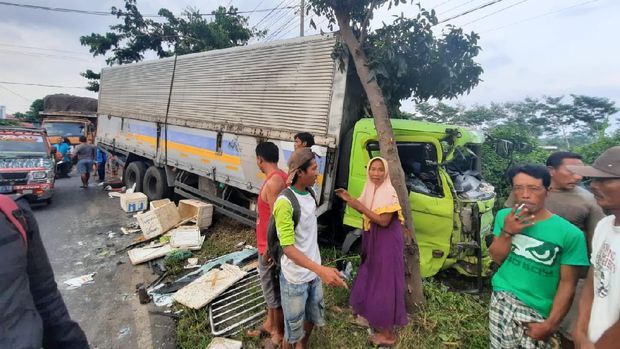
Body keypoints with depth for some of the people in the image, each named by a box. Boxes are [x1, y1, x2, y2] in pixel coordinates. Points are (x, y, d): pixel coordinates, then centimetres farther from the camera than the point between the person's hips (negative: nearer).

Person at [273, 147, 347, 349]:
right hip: (295, 278, -7)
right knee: (294, 328, 13)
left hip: (313, 273, 8)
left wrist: (318, 269, 15)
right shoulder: (285, 202, -25)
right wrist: (321, 269, -38)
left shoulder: (309, 195, 0)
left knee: (313, 318, 25)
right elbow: (288, 248, -27)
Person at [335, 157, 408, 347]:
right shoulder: (371, 189, 3)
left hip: (387, 242, -8)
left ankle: (388, 333, 19)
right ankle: (372, 315, 46)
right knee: (372, 278, 22)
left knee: (385, 283, 2)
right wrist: (349, 199, 1)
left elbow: (384, 221, -25)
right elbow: (366, 211, 11)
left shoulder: (389, 192, -21)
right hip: (373, 240, 9)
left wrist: (361, 207, -27)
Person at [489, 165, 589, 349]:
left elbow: (567, 284, -6)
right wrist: (507, 232, -16)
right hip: (503, 296, 2)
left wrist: (551, 324, -8)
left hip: (538, 311, -1)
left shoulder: (570, 234, -11)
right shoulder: (504, 216, -2)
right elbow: (497, 258, 1)